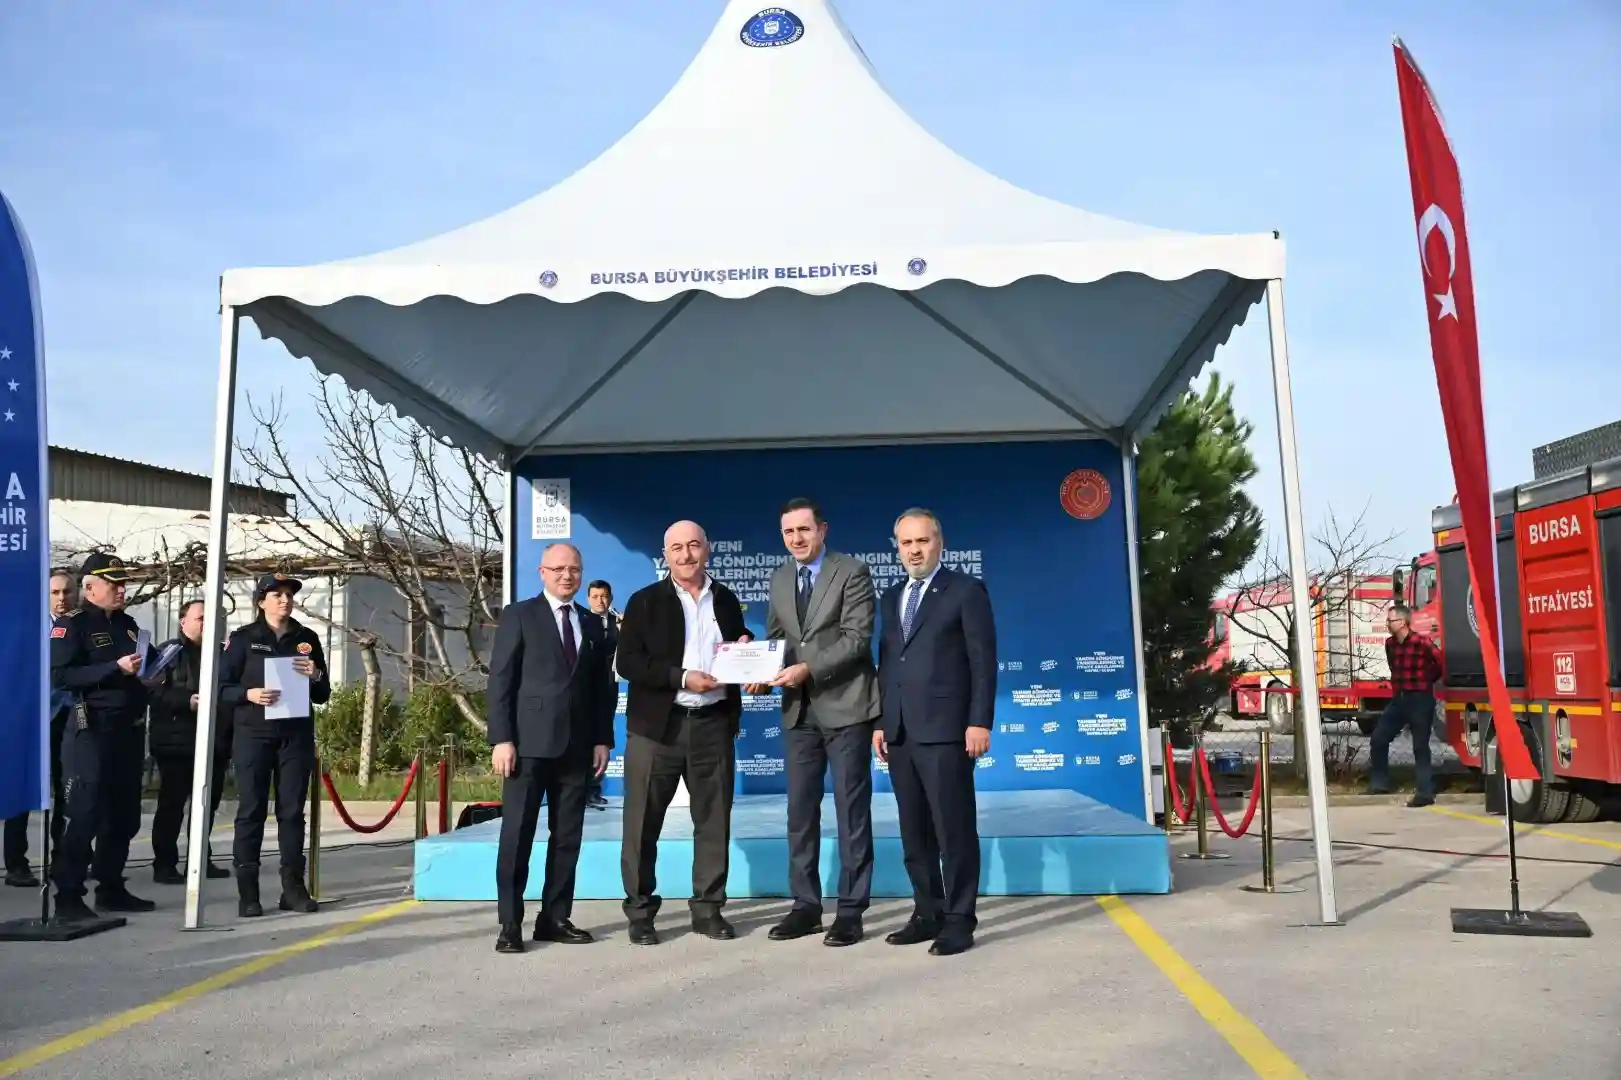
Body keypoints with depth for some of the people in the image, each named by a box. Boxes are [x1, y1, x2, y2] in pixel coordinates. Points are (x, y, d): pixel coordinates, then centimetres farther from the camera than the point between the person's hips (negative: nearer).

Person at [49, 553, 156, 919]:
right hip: (92, 730, -8)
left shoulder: (127, 624, 17)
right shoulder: (71, 624, -6)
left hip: (129, 729, 8)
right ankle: (68, 896, 2)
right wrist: (115, 668, -22)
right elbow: (58, 676, -18)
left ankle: (111, 889, 21)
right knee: (85, 815, -6)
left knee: (124, 816, 11)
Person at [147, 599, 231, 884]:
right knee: (171, 805, -2)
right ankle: (164, 865, 4)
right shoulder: (169, 651, -1)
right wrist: (187, 701, -23)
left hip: (213, 742, 6)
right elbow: (154, 692, -13)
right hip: (177, 742, -6)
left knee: (208, 804, 11)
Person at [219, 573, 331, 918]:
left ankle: (293, 887, 10)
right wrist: (248, 694, -20)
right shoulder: (243, 638, 1)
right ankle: (247, 893, 3)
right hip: (253, 735, -3)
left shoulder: (307, 639, 10)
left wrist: (316, 676, -9)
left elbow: (322, 695, 12)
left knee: (292, 810, 5)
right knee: (251, 810, -1)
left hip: (296, 735, 3)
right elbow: (221, 687, -1)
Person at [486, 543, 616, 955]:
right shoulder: (519, 616, 3)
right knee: (517, 835, -1)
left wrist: (603, 739, 5)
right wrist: (501, 739, -11)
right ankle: (510, 924, 5)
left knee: (567, 837, 7)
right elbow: (499, 681, -3)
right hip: (530, 742, -4)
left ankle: (555, 918, 15)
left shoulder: (592, 624, 16)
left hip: (577, 745, 4)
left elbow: (603, 686, 15)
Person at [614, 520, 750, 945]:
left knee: (714, 820, 8)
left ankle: (708, 909, 19)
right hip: (657, 725, -3)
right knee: (643, 824, 2)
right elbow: (628, 662, -8)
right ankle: (640, 911, 14)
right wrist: (682, 677, -18)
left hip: (713, 724, 3)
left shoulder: (726, 599, 12)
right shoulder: (645, 601, 1)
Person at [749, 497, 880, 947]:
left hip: (845, 706, -6)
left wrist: (808, 668, -25)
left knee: (851, 811, 2)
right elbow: (775, 636, 14)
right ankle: (805, 906, 19)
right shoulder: (779, 578, 11)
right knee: (800, 811, 9)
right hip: (799, 709, 6)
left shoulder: (852, 572, -8)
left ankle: (850, 910, 9)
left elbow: (857, 638, -16)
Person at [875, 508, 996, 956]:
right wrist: (880, 720, 11)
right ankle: (929, 913, 20)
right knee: (914, 833, 11)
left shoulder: (966, 590, 0)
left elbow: (983, 662, -6)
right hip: (900, 733, 6)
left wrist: (979, 722, -13)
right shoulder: (892, 597, 18)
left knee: (954, 830, -1)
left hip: (944, 730, -6)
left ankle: (959, 920, 8)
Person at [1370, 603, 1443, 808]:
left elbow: (1441, 664, -7)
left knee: (1420, 747, -1)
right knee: (1378, 739, 4)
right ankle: (1379, 783, 15)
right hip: (1398, 699, 7)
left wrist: (1425, 681, 6)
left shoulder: (1422, 643, -16)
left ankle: (1425, 792, 6)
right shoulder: (1390, 644, 6)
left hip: (1420, 700, -7)